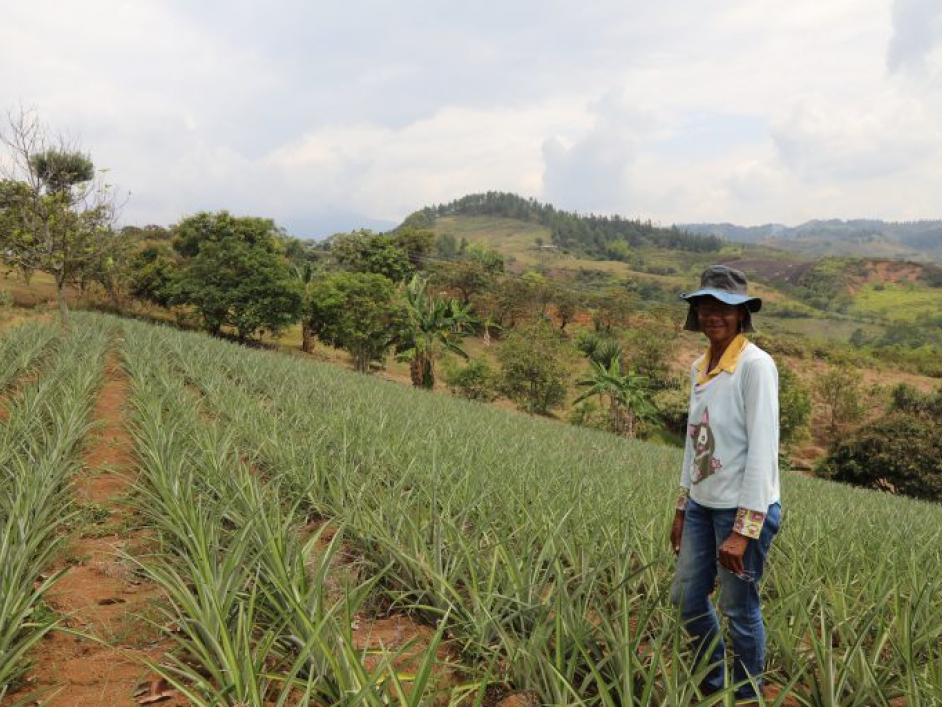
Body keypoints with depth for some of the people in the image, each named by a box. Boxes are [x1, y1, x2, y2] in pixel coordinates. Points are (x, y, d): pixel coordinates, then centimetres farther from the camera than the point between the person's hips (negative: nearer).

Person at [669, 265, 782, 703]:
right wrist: (682, 508, 16)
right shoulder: (700, 367, 7)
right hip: (703, 505, 8)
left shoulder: (755, 365, -16)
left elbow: (763, 449, -20)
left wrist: (743, 530, -22)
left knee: (739, 611, 8)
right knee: (686, 598, 16)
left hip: (745, 510, -7)